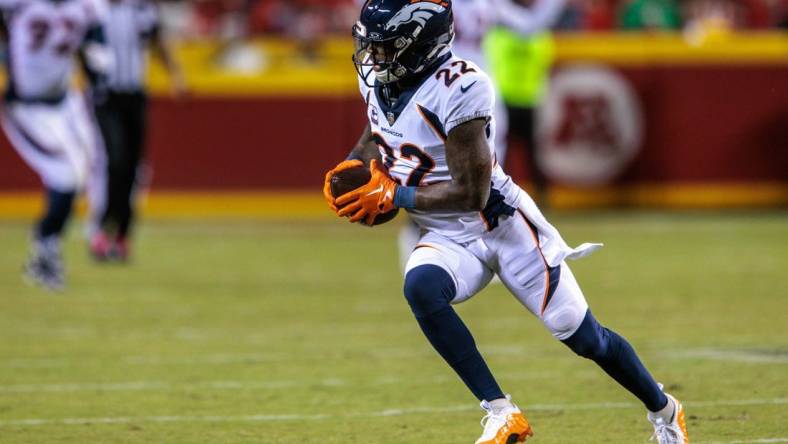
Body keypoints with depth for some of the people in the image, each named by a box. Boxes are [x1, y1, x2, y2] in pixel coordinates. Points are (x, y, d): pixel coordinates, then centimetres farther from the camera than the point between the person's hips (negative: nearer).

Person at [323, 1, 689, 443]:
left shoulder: (458, 88, -27)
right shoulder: (377, 78, -3)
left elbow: (471, 193, -25)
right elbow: (378, 135, 20)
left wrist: (394, 196, -23)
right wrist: (352, 168, 0)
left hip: (504, 225, -6)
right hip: (448, 238, 6)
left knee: (584, 338, 4)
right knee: (421, 287, -30)